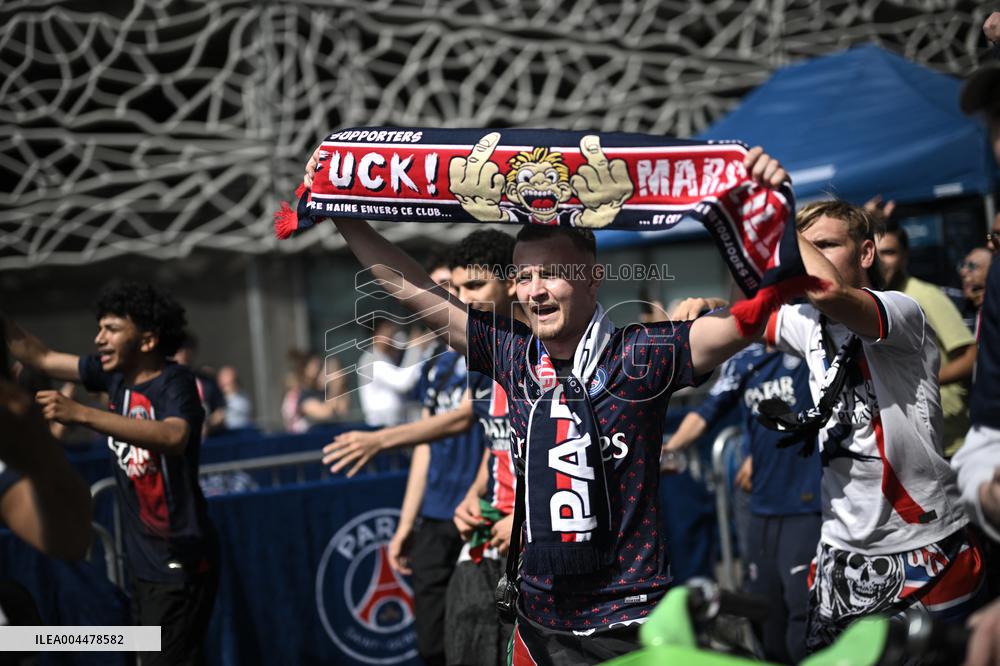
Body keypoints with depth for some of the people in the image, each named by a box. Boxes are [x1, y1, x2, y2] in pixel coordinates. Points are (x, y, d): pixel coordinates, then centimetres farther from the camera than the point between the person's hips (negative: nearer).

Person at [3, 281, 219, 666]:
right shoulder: (115, 374, 5)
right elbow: (39, 357, 13)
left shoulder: (174, 382, -17)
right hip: (143, 561, 8)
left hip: (179, 562, -8)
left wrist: (81, 414, -42)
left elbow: (173, 437, -37)